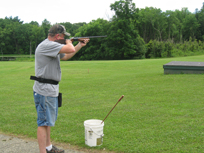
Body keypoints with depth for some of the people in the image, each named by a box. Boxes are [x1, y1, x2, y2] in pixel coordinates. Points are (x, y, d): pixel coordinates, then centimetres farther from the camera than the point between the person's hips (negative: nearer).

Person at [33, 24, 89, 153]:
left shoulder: (52, 46, 14)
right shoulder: (46, 45, -19)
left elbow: (66, 56, 29)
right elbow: (70, 50, -29)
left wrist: (80, 45, 26)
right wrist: (69, 42, -6)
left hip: (51, 90, 11)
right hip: (44, 90, -11)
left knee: (49, 120, 20)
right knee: (43, 122, -5)